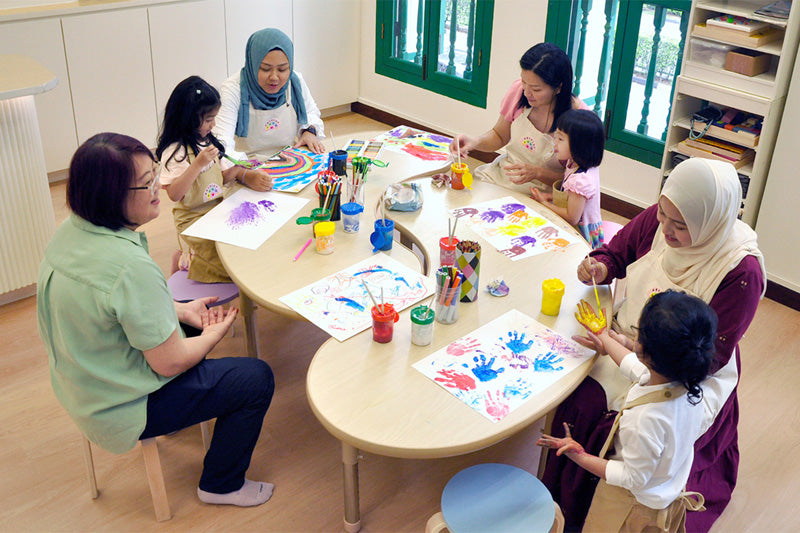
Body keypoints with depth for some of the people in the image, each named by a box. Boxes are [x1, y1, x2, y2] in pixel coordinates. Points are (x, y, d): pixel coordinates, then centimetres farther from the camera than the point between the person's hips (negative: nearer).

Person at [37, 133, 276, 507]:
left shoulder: (70, 232, -7)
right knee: (257, 378, -4)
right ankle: (222, 486, 19)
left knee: (189, 317, 27)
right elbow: (170, 363, -25)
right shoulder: (130, 266, -35)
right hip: (123, 408, -9)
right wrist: (216, 333, -6)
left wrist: (179, 309, 7)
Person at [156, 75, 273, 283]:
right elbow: (174, 194, -23)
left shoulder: (206, 141, 11)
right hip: (194, 220, -8)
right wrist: (198, 163, -29)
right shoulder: (175, 151, -15)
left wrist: (246, 174, -6)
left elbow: (224, 175, 13)